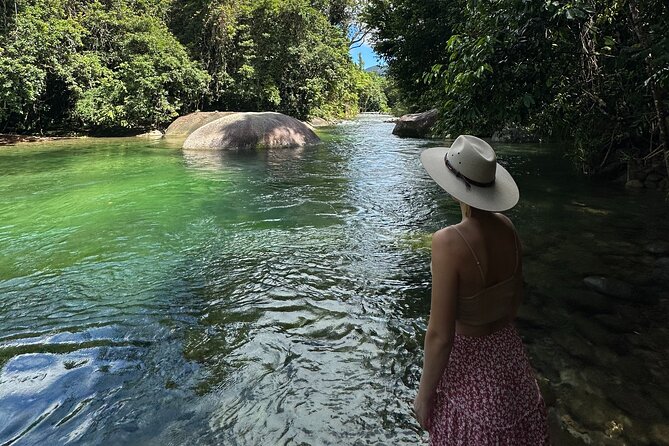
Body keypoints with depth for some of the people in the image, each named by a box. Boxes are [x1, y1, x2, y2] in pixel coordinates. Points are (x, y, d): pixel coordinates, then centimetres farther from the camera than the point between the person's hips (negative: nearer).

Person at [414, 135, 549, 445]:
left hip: (467, 358, -6)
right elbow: (516, 297, 5)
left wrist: (424, 395, -12)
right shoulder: (506, 228, -10)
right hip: (508, 351, 6)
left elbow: (440, 335, -26)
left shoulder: (449, 241, -31)